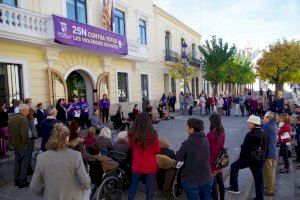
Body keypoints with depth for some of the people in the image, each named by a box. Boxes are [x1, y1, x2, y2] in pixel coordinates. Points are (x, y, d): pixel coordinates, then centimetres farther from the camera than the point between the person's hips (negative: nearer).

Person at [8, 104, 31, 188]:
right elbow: (24, 134, -27)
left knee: (17, 163, 21)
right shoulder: (23, 119, -22)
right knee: (24, 164, 7)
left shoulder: (11, 118, 4)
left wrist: (12, 141, 16)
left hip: (15, 144, 8)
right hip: (23, 146, -8)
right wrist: (28, 142, -12)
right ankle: (23, 181, 18)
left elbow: (9, 131, 9)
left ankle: (16, 180, 33)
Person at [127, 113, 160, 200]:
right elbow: (157, 150, -6)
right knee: (149, 187, 15)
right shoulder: (152, 134, -21)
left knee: (133, 185, 22)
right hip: (150, 165, -2)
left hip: (137, 164, 2)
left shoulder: (132, 133, -15)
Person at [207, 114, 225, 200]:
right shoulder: (222, 133, -1)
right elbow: (221, 146, 9)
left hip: (212, 162, -7)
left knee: (214, 185, 6)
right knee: (221, 183, 21)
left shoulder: (210, 135, -23)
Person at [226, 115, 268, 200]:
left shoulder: (250, 135, -19)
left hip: (248, 158, -7)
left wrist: (241, 157, -4)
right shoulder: (264, 134, 5)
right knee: (258, 178, 13)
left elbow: (245, 148, -18)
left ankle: (234, 188, 13)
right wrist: (262, 157, 20)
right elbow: (265, 148, 12)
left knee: (234, 167, 10)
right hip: (259, 160, 7)